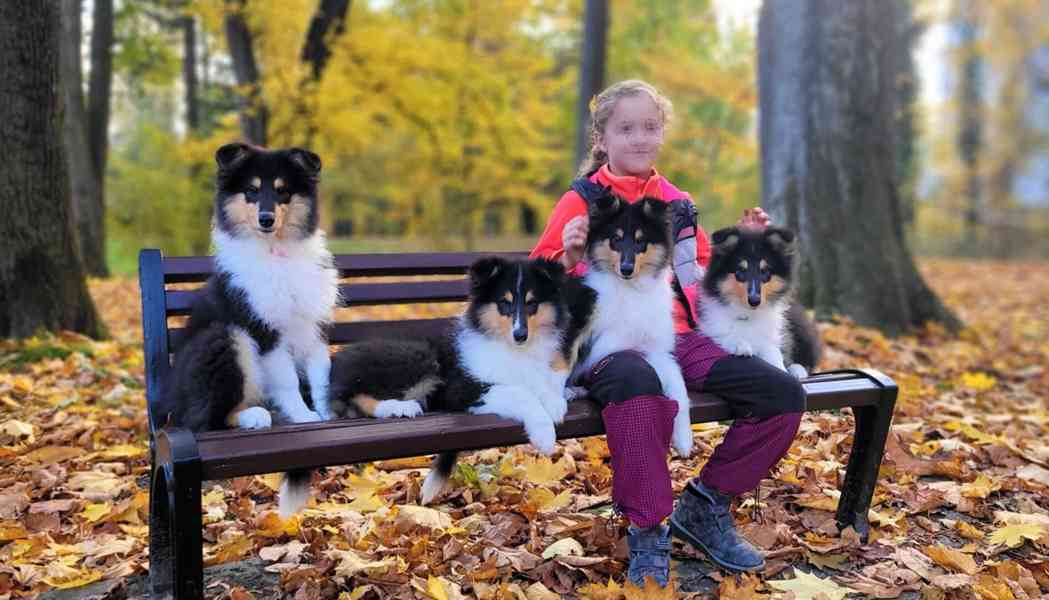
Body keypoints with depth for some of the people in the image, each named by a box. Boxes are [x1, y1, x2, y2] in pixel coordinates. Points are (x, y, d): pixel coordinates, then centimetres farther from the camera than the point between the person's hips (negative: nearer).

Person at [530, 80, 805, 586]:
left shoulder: (678, 203, 19)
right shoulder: (580, 201, 4)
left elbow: (705, 279, 28)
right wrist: (568, 258, -17)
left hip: (680, 339, 6)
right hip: (610, 340, -5)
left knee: (783, 394, -11)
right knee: (639, 386, -42)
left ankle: (705, 506, 6)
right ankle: (647, 534, -22)